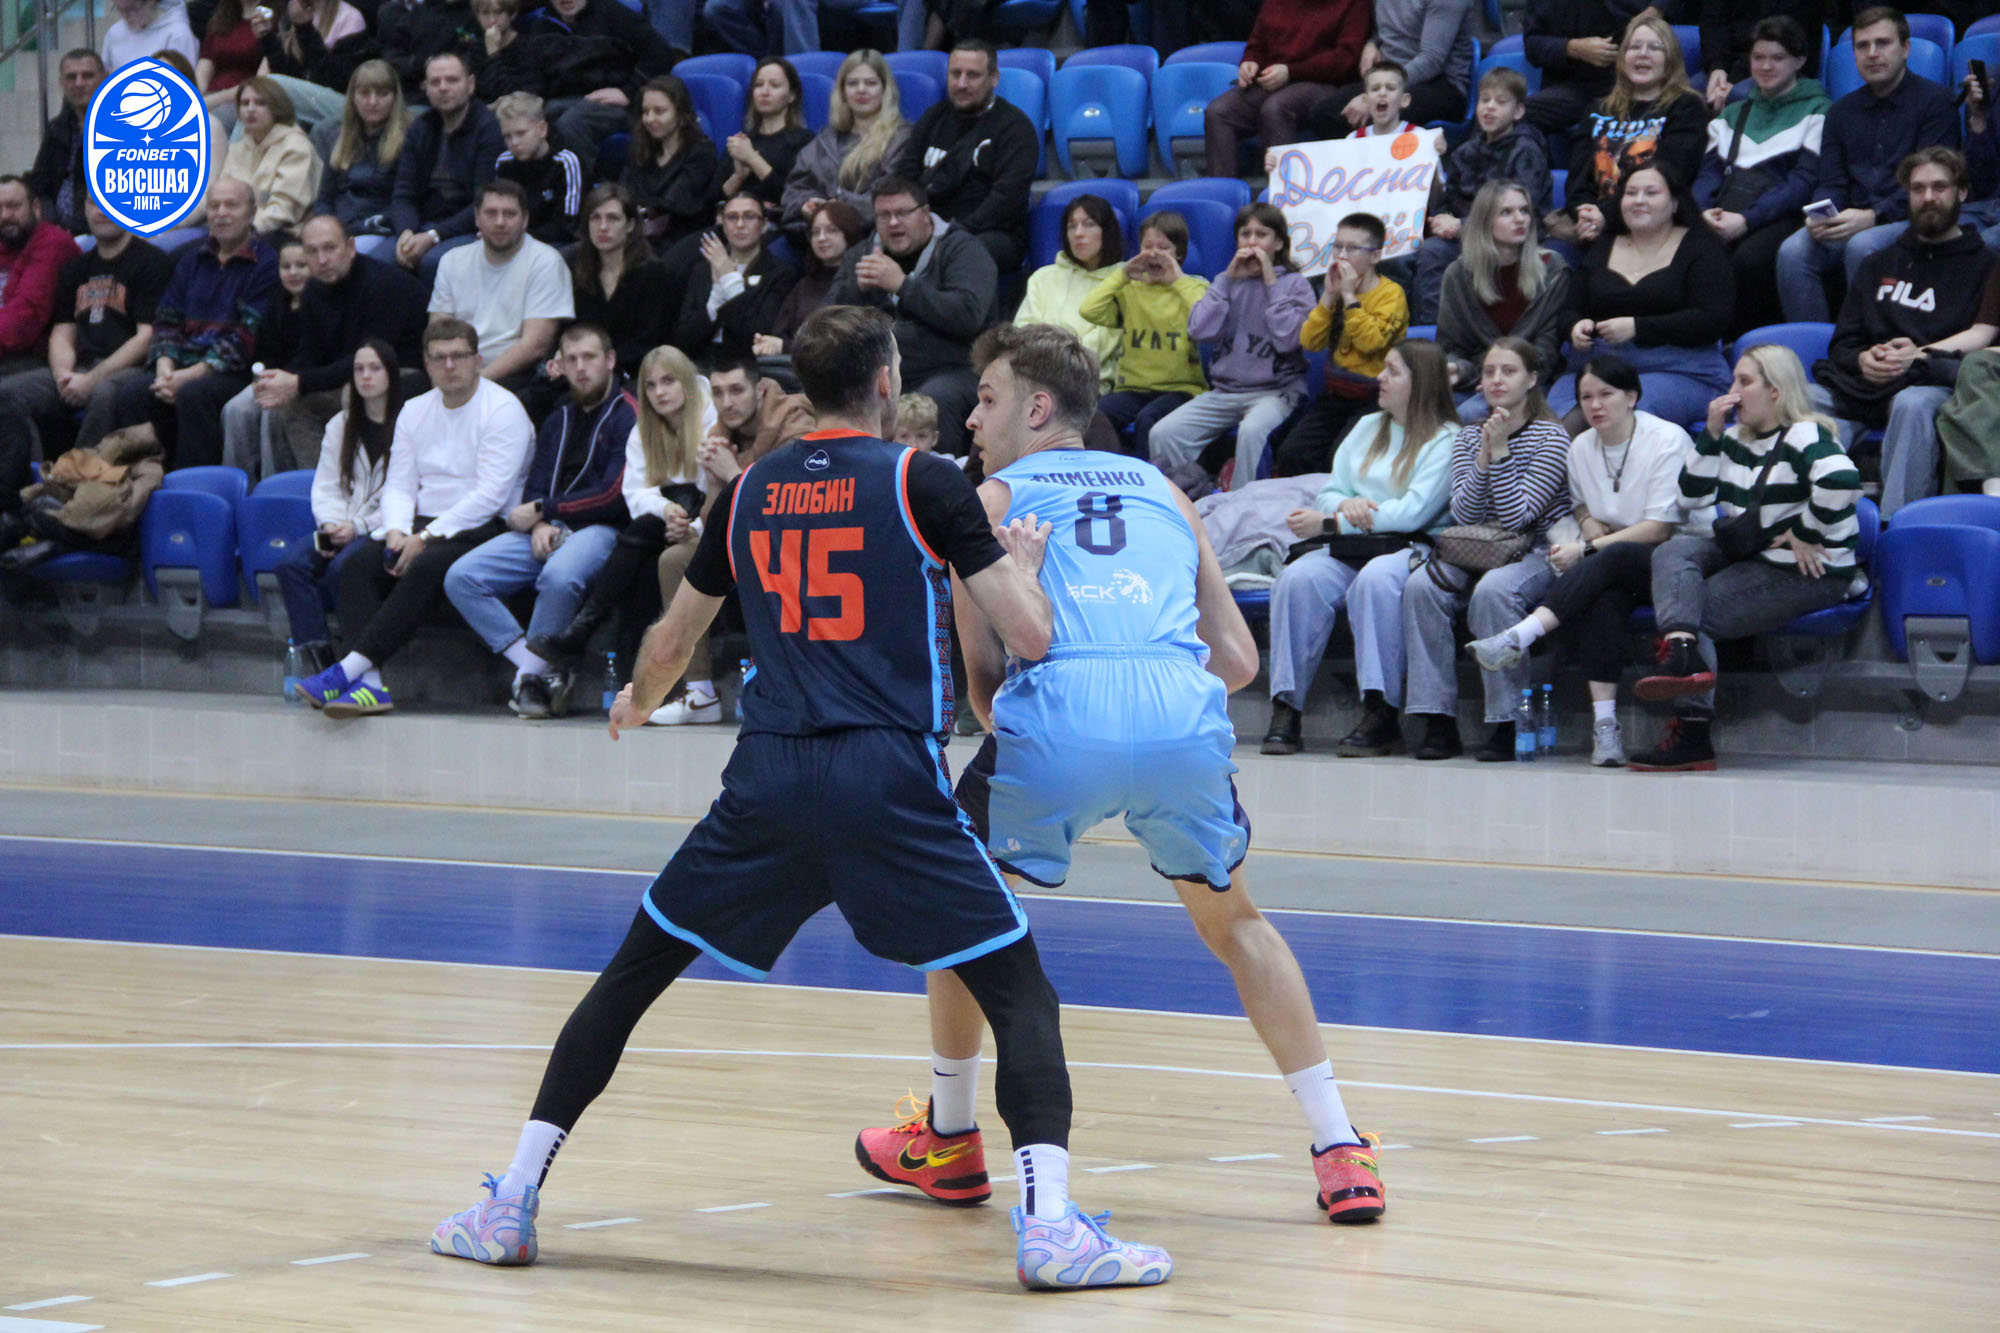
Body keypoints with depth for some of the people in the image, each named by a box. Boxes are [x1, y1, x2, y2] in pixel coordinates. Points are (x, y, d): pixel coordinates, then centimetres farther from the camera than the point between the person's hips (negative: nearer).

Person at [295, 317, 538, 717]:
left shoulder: (503, 410, -6)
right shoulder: (415, 411, 16)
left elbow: (490, 495, -15)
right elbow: (399, 485, 13)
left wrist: (426, 538, -18)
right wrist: (397, 532, -10)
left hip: (485, 530, -6)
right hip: (424, 528, 6)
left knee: (426, 568, -35)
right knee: (359, 564, -22)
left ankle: (348, 669, -39)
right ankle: (367, 684, -36)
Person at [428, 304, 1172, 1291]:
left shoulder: (751, 490, 15)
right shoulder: (922, 482, 2)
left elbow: (671, 641, 29)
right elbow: (1030, 636, -1)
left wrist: (637, 704, 51)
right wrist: (1024, 563, 21)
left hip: (767, 777, 3)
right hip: (889, 782, -3)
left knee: (630, 977, 18)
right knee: (1018, 992, 5)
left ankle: (511, 1206, 13)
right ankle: (1048, 1221, -14)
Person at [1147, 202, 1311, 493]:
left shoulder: (1295, 285, 3)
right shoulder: (1228, 281, 14)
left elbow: (1288, 339, -14)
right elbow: (1199, 330, -2)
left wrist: (1271, 283, -9)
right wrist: (1229, 280, -2)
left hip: (1276, 390, -4)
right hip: (1225, 389, 4)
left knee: (1252, 430, -39)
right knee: (1162, 434, -17)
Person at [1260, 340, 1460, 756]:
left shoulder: (1446, 441, 1)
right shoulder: (1367, 428, 24)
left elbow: (1413, 512, -11)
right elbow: (1328, 492, 20)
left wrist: (1328, 523, -11)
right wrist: (1344, 505, -7)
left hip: (1407, 550, -5)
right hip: (1349, 551, 5)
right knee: (1298, 579, -27)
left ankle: (1380, 711, -38)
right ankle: (1286, 710, -32)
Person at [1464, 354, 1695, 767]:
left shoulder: (1668, 440, -7)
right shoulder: (1581, 447, 11)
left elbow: (1661, 528, -11)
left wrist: (1586, 549, -15)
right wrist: (1587, 520, 2)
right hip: (1610, 576, 4)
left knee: (1609, 563, -38)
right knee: (1603, 597, -34)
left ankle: (1516, 639, -47)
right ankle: (1604, 722, -42)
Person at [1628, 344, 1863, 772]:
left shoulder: (1804, 437, -11)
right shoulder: (1735, 439, 15)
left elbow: (1842, 481, -31)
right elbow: (1691, 499, 11)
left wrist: (1804, 534, -21)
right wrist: (1711, 435, 2)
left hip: (1810, 573, -9)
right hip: (1747, 556, 9)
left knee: (1700, 611, -18)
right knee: (1672, 551, -14)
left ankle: (1693, 733, -18)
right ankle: (1683, 653, -35)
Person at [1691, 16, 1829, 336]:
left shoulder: (1816, 110, 11)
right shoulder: (1733, 113, 28)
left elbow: (1804, 180, -1)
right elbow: (1709, 172, 19)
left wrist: (1746, 219, -14)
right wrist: (1705, 211, -6)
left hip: (1780, 216, -4)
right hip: (1724, 216, 4)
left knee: (1749, 258, -38)